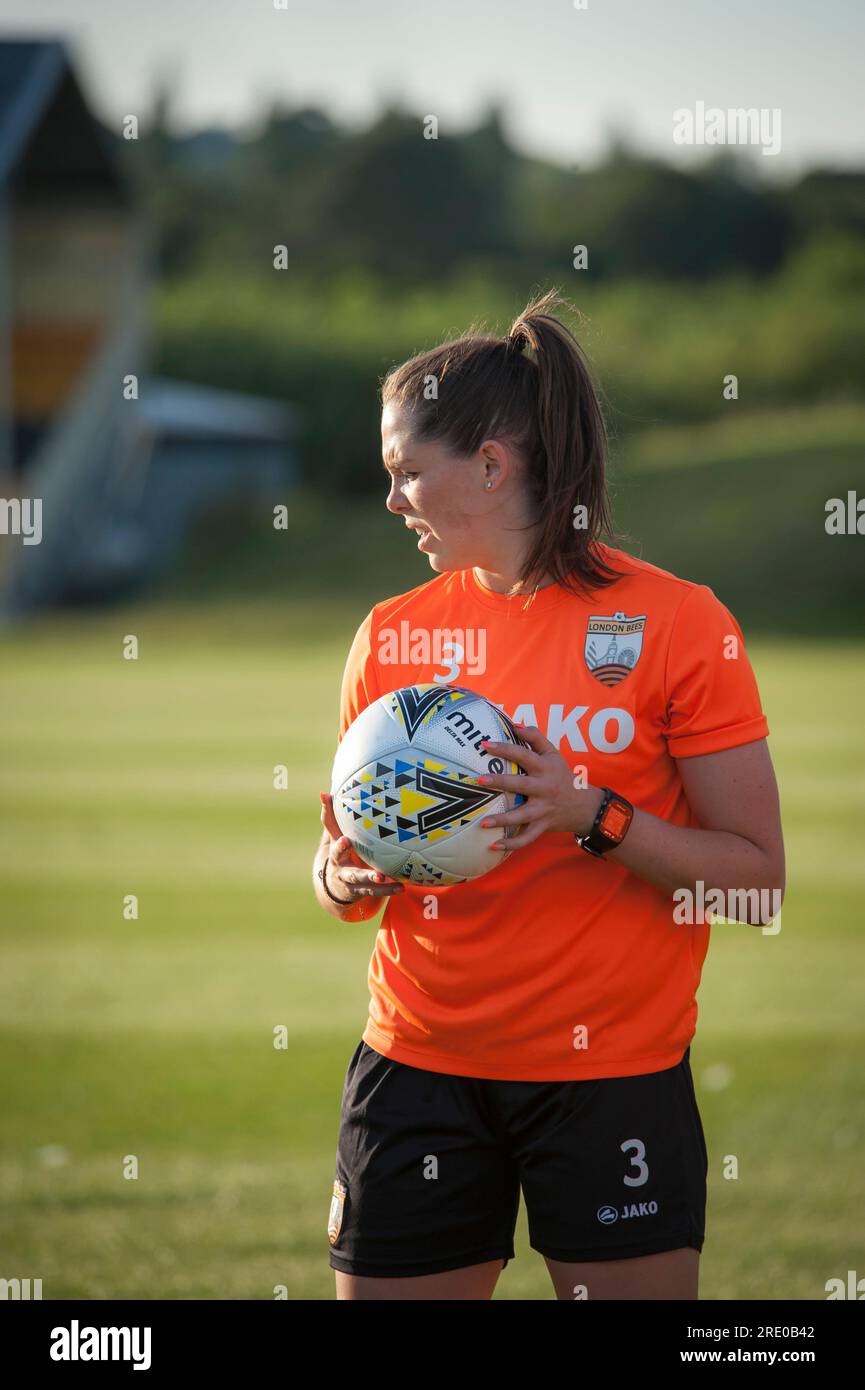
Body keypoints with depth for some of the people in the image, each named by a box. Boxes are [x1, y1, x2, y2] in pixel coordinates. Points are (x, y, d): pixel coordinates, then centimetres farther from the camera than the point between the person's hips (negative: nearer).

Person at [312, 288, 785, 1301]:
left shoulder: (676, 620, -5)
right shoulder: (391, 635, 7)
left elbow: (758, 878, -7)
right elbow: (343, 863, 15)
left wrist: (593, 817, -20)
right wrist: (346, 877, -8)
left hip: (615, 1074, -3)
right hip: (419, 1062, 3)